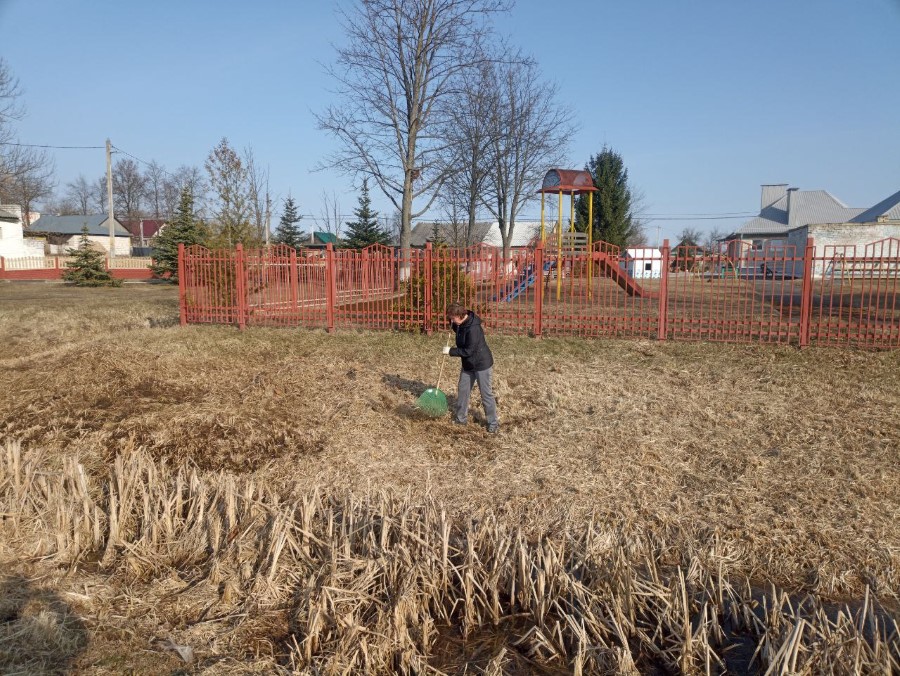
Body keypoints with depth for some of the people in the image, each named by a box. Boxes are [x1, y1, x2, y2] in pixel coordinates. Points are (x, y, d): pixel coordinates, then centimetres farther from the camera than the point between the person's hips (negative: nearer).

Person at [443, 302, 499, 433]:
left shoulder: (473, 329, -30)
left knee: (486, 394, 0)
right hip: (468, 364, 9)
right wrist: (453, 324, -2)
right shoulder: (462, 323, -2)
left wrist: (451, 351, -18)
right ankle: (461, 418, 31)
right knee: (462, 390, 15)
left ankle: (493, 423, 13)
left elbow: (468, 351, -27)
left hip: (482, 364, -9)